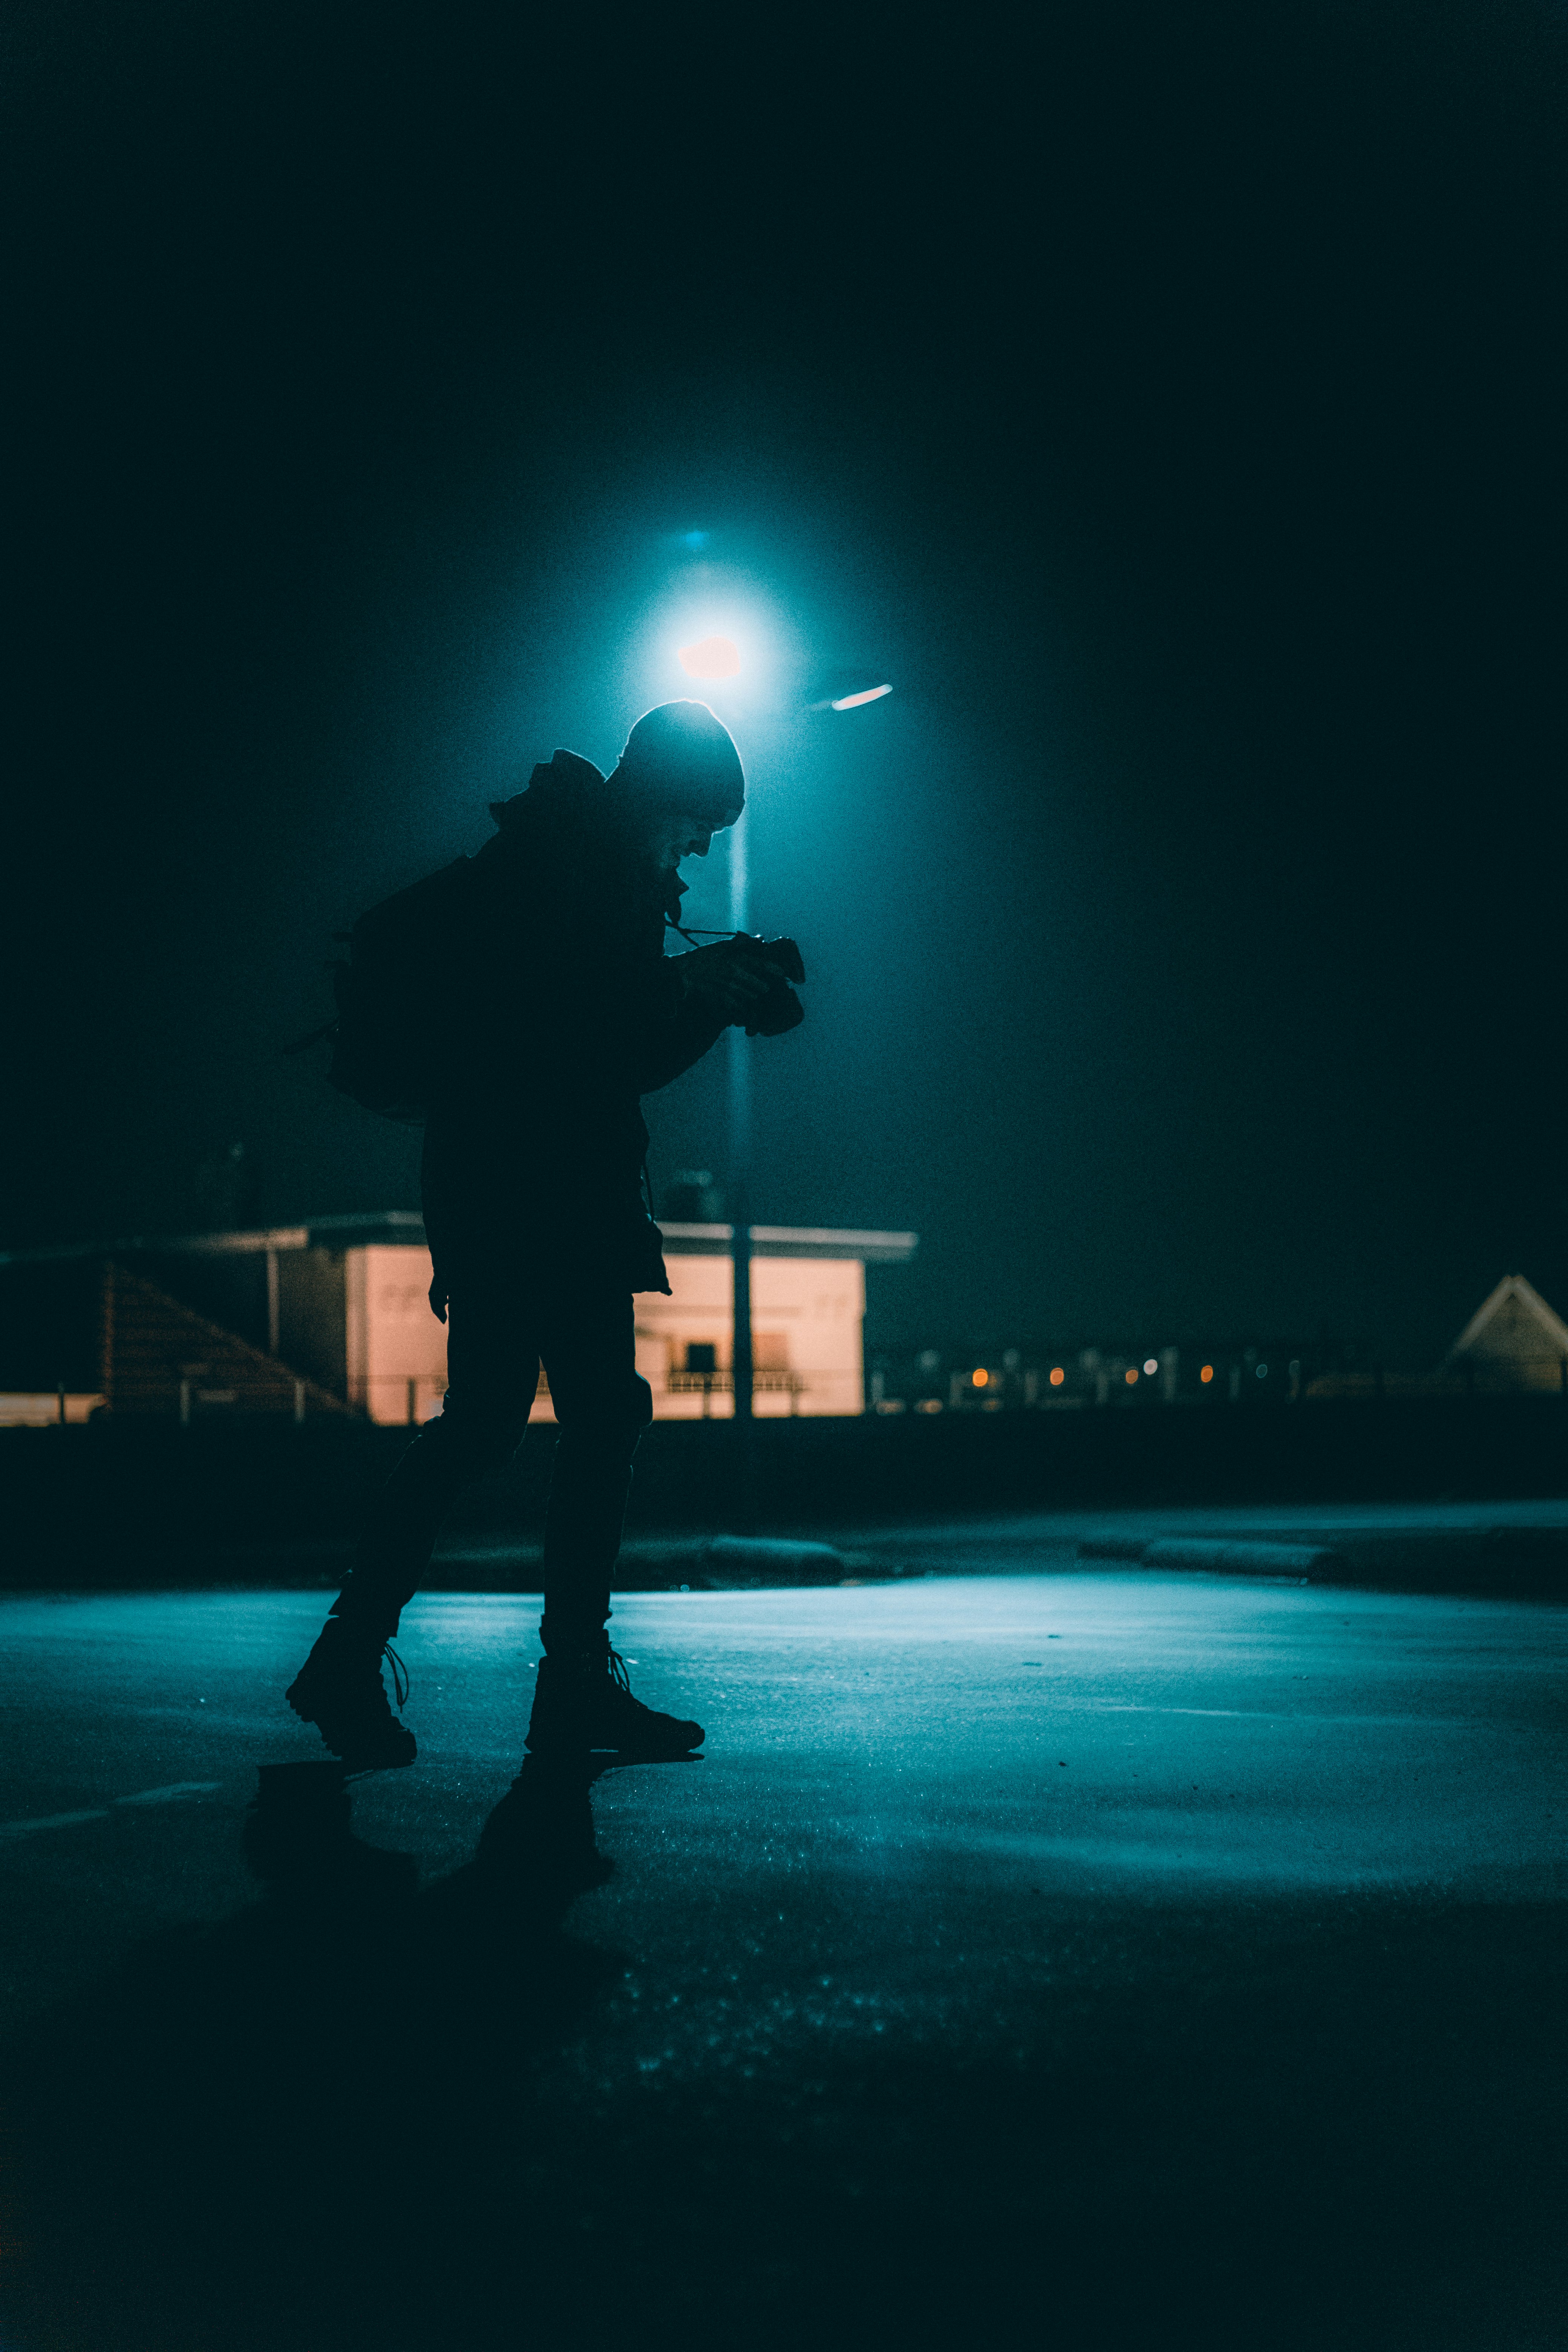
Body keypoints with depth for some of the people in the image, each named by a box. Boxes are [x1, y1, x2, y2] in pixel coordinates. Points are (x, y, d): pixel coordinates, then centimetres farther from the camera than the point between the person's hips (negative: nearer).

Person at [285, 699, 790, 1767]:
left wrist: (715, 996, 7)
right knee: (487, 1416, -14)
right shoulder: (544, 851, -5)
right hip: (505, 1180, -10)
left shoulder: (620, 877, 22)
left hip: (580, 1196, 10)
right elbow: (521, 997, -20)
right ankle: (350, 1658, -9)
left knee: (606, 1418, 4)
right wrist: (681, 979, -16)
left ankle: (578, 1678, 6)